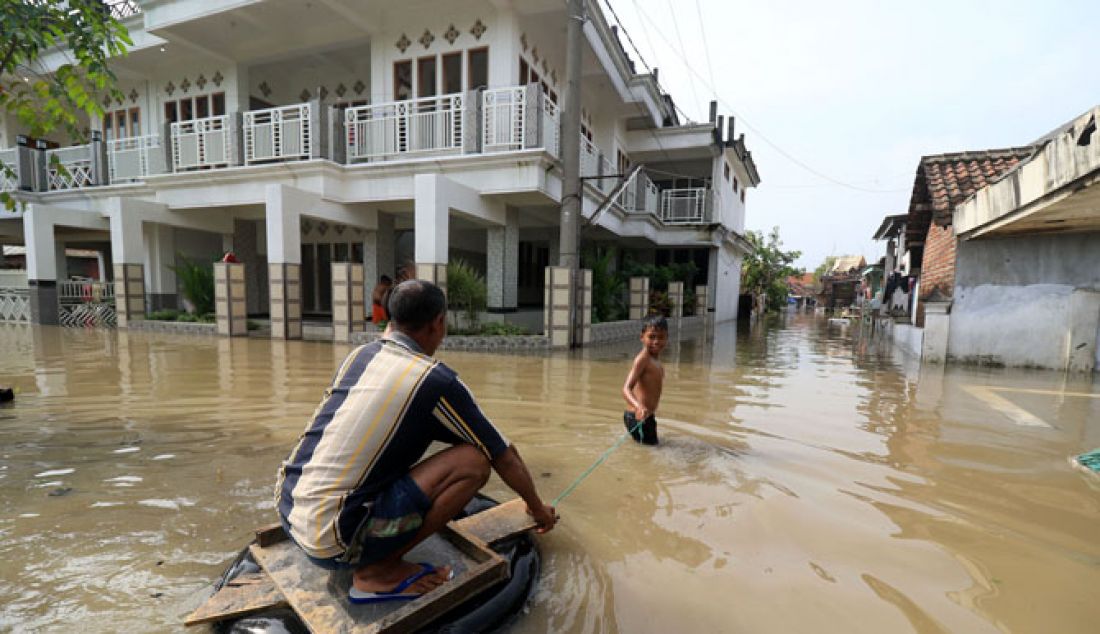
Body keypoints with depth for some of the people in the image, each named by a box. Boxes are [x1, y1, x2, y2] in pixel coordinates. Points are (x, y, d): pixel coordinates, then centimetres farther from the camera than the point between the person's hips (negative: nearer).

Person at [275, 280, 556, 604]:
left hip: (288, 513, 8)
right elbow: (505, 457, -2)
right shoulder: (436, 380, -13)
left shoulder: (358, 355, 6)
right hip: (334, 542, -8)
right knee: (475, 460, -10)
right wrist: (538, 508, 16)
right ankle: (378, 570, -1)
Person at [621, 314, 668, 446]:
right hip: (639, 417, -9)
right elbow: (626, 389, -28)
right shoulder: (643, 358, -18)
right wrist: (639, 406, -45)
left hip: (648, 416, 9)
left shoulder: (656, 359, 10)